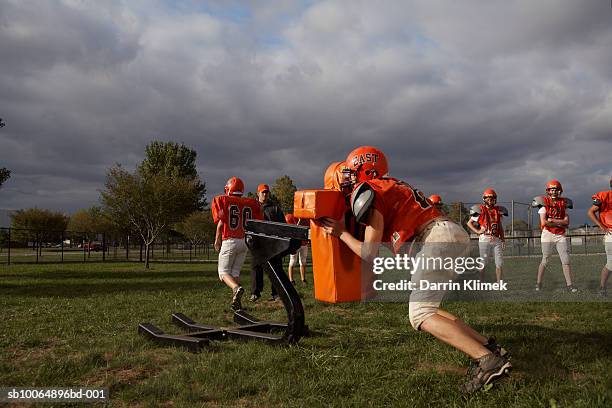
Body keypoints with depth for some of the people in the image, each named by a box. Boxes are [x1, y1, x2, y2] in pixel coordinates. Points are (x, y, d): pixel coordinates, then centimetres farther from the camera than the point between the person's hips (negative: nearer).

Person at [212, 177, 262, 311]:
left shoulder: (223, 201, -2)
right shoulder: (251, 203, 8)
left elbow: (221, 223, -8)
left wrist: (217, 240, 2)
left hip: (229, 241, -4)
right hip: (245, 241, 4)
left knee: (223, 271, 5)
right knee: (236, 271, 14)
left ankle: (236, 288, -23)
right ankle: (236, 302, 8)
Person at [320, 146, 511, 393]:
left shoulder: (368, 192, -1)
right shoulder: (392, 186, 25)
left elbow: (370, 254, -1)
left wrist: (341, 233, 11)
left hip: (440, 237, -9)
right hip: (456, 235, 9)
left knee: (420, 315, -9)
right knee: (425, 310, 14)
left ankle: (488, 360, -15)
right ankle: (487, 346, 10)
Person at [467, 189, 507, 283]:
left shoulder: (498, 210, 11)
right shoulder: (480, 210, -4)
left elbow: (500, 226, 18)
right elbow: (469, 223, 2)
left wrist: (502, 238, 11)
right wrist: (477, 231, -9)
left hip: (496, 240, 5)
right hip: (484, 239, -4)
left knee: (499, 263, 5)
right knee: (483, 263, 2)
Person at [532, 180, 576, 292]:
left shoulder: (563, 203, 7)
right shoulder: (544, 203, -3)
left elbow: (566, 221, -2)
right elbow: (543, 222, -12)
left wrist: (552, 220, -10)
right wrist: (560, 223, -7)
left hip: (561, 236, 3)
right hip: (548, 235, -3)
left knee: (566, 261, 0)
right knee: (545, 260, 2)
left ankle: (569, 285, 2)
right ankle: (538, 283, 13)